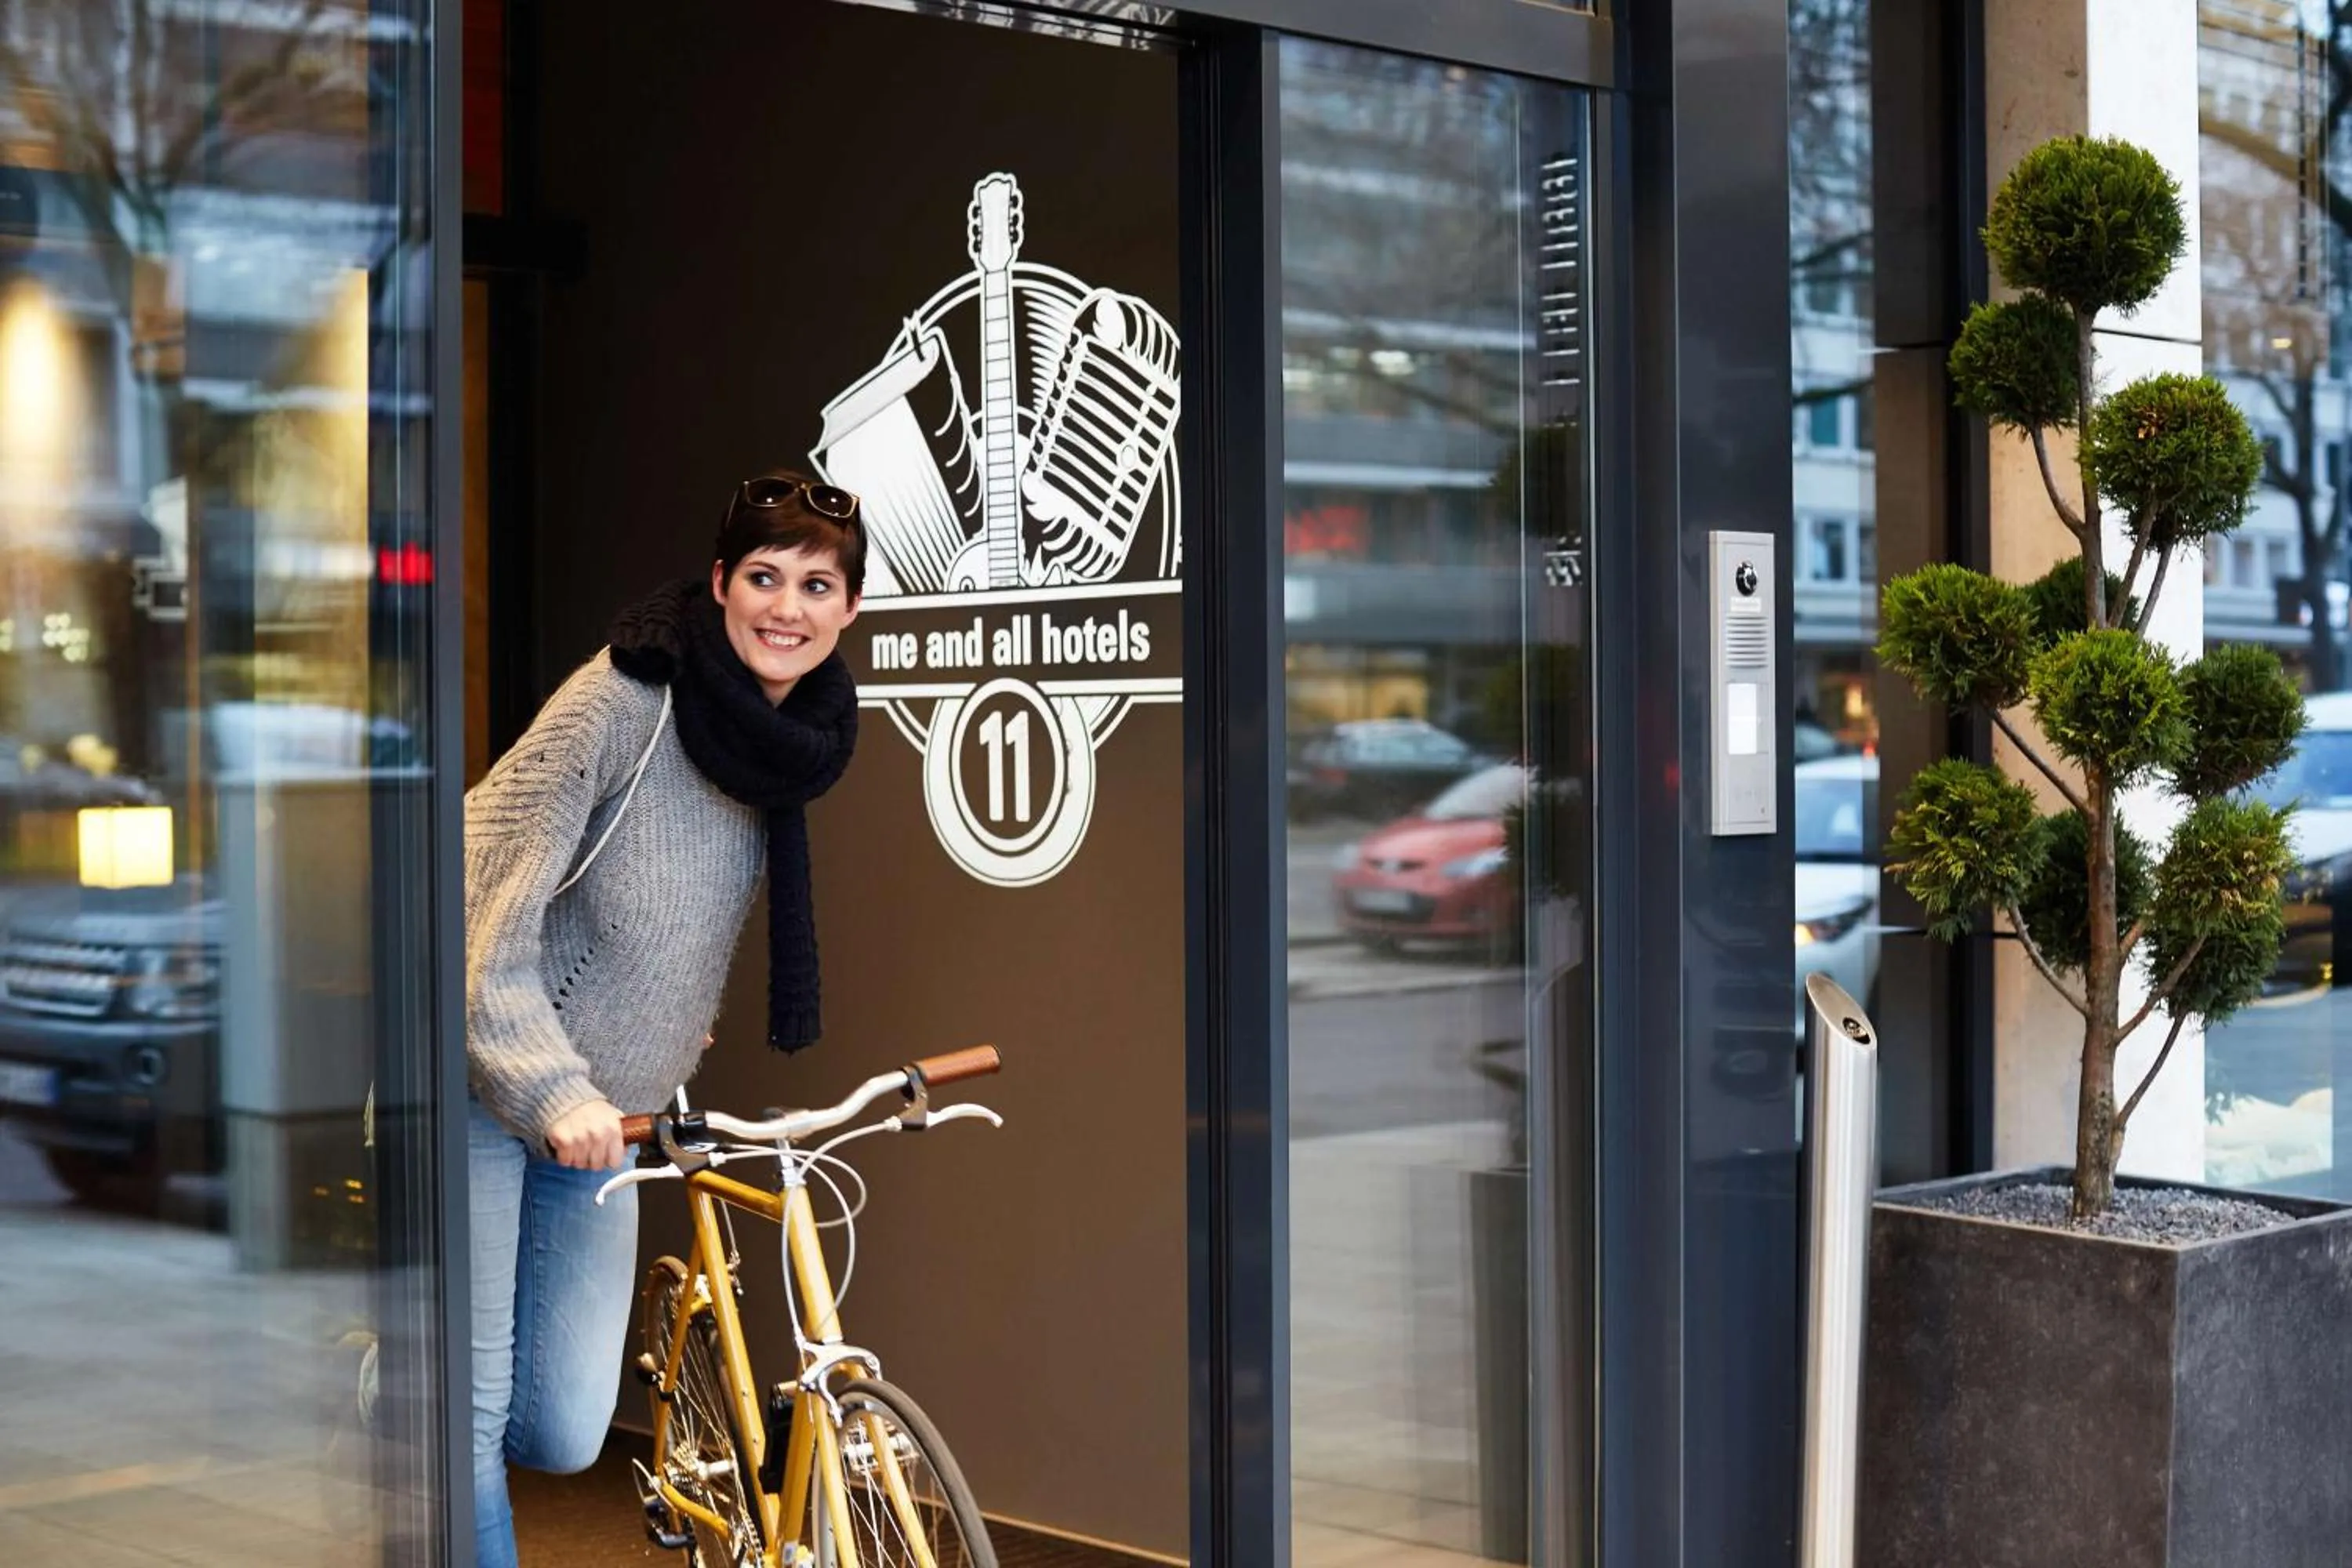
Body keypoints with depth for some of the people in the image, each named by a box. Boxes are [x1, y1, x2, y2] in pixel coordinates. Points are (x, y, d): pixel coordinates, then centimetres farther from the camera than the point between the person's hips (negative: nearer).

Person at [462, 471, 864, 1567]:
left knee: (565, 1434, 5)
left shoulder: (810, 738, -1)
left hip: (598, 1107, 6)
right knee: (472, 1411, -6)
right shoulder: (620, 703, -21)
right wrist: (554, 1088, -34)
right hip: (485, 1080, -6)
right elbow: (493, 917, -24)